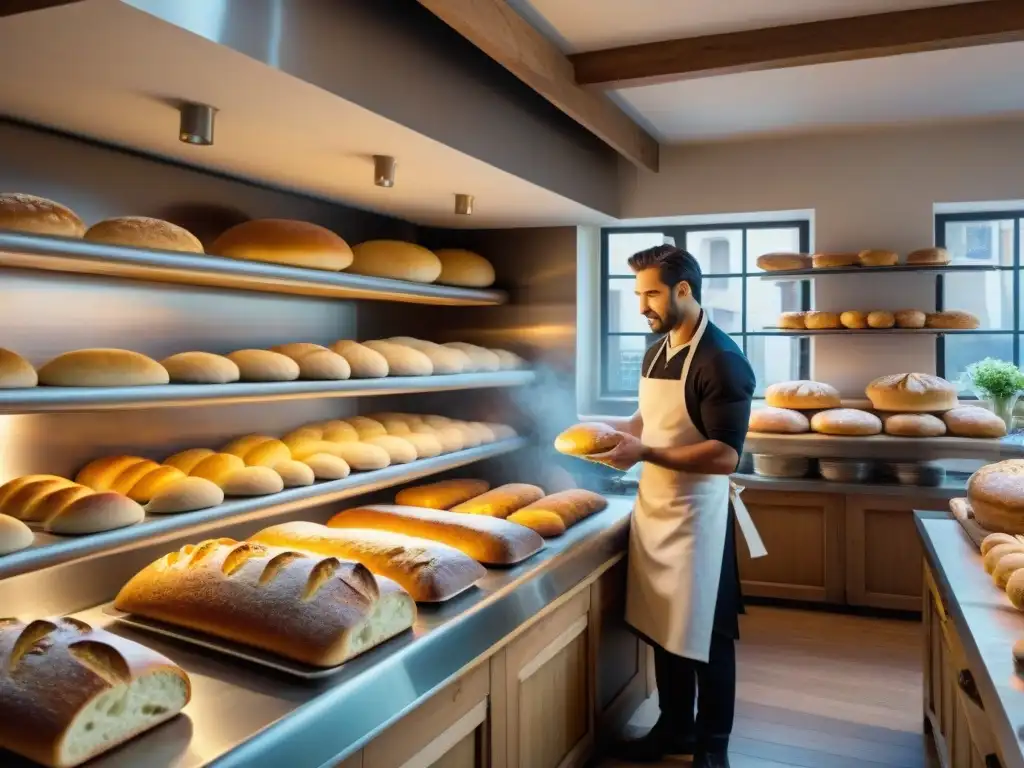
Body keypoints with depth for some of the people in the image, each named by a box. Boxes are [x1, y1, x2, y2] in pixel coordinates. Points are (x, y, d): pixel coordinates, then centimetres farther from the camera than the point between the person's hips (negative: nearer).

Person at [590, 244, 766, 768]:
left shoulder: (721, 361, -18)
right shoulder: (656, 353, 8)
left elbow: (725, 456, -23)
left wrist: (645, 453, -27)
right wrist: (612, 429, 3)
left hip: (696, 517, -7)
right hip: (653, 509, 8)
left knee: (705, 639, 8)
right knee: (663, 629, 18)